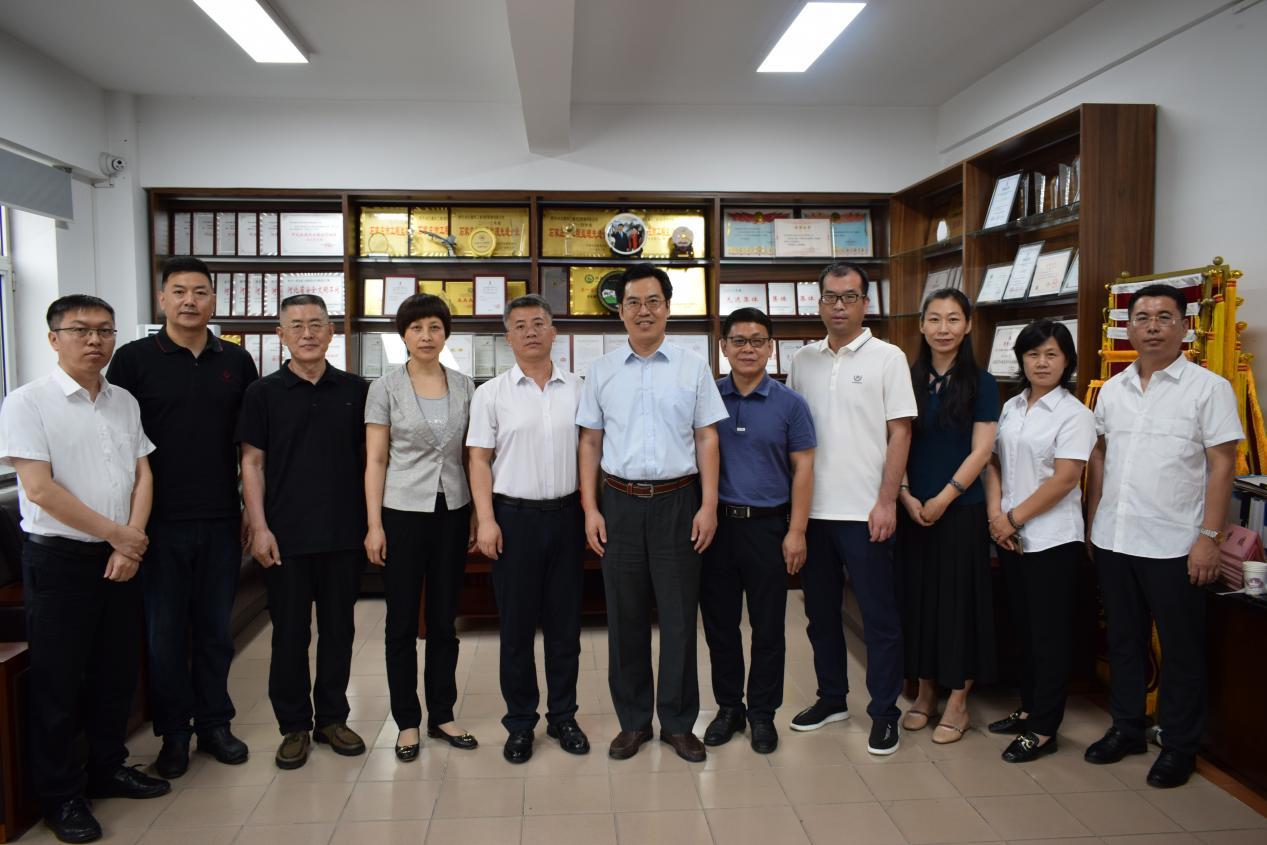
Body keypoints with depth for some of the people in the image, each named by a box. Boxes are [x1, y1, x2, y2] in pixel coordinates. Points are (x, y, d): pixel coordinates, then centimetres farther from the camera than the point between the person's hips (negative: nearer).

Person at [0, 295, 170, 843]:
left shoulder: (125, 402, 8)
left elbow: (143, 475, 7)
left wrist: (130, 545, -6)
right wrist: (117, 534, -12)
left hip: (121, 556, 5)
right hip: (59, 558, -5)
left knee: (117, 673, 14)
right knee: (57, 683, 5)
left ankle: (108, 769, 32)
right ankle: (60, 796, 21)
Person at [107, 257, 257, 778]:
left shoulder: (237, 362, 7)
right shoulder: (134, 359, -2)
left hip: (221, 520, 2)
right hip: (159, 521, -2)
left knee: (215, 628, 12)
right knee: (165, 632, 7)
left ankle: (214, 722, 26)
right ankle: (173, 734, 22)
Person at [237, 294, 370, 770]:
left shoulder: (355, 391, 5)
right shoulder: (264, 393, 1)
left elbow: (369, 458, 9)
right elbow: (252, 463, 0)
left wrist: (372, 522, 3)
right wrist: (259, 527, -8)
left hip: (345, 533, 2)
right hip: (286, 535, -1)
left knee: (339, 628, 11)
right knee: (289, 632, 7)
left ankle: (332, 718, 26)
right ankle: (294, 726, 21)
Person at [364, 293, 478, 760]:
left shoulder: (464, 386, 5)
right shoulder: (385, 388, -2)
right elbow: (375, 460, -3)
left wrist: (476, 515, 5)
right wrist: (374, 525, -8)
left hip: (451, 511, 3)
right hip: (403, 512, -2)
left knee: (444, 619, 10)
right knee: (402, 622, 5)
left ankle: (442, 715, 24)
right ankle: (407, 721, 19)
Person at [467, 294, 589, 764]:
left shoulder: (576, 389, 6)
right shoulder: (491, 394, 1)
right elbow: (479, 460, -1)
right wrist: (486, 521, -9)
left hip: (565, 513, 2)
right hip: (514, 514, -2)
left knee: (565, 621, 10)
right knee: (517, 624, 6)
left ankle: (563, 716, 25)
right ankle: (520, 722, 20)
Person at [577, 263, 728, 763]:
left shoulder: (693, 369, 3)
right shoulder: (602, 372, 6)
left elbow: (707, 439, 3)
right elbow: (590, 442, 7)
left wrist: (709, 505, -4)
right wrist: (590, 509, 0)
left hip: (678, 501, -1)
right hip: (620, 502, 1)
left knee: (679, 616, 5)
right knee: (625, 617, 9)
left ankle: (678, 723, 21)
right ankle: (633, 722, 25)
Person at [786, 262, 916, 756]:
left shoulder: (887, 358, -2)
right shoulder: (802, 361, 9)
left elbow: (899, 433, -5)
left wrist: (886, 502, -12)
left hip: (864, 510, -4)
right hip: (812, 508, 4)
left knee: (879, 615, 4)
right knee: (821, 611, 14)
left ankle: (884, 713, 18)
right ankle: (831, 698, 30)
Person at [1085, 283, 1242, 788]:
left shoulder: (1208, 388, -6)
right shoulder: (1113, 389, 9)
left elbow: (1222, 465, -8)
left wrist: (1209, 537, -13)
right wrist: (1092, 522, 11)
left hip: (1174, 546, -5)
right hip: (1113, 540, 5)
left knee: (1182, 650, 8)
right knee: (1123, 640, 16)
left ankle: (1179, 746, 23)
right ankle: (1126, 728, 31)